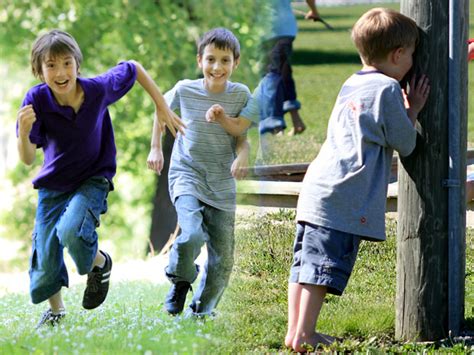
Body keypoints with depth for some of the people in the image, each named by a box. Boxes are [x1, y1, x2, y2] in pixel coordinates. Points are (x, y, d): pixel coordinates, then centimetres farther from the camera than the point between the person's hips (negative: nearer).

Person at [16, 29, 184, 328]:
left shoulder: (99, 90, -22)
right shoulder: (37, 99, -23)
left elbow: (133, 68, -1)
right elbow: (28, 159, -23)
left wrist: (162, 106, 1)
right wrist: (24, 132, -44)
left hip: (93, 180, -2)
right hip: (53, 185, 2)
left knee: (71, 231, -31)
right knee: (46, 259, 2)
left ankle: (99, 262, 5)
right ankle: (56, 310, 35)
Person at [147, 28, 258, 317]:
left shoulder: (240, 94, -5)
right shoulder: (185, 90, -6)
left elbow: (242, 133, -2)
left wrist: (223, 119, -22)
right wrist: (156, 148, 12)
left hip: (222, 184, 2)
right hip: (187, 175, -2)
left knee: (223, 258, 3)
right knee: (192, 236, -27)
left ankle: (201, 309, 24)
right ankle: (180, 281, 4)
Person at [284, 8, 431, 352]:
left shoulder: (351, 86, 19)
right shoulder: (388, 89, -6)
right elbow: (405, 143, 0)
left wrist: (404, 108, 29)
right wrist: (413, 110, 13)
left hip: (316, 189, 9)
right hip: (345, 197, -9)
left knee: (305, 262, 9)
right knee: (325, 266, -7)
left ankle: (295, 330, 12)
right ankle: (304, 335, -7)